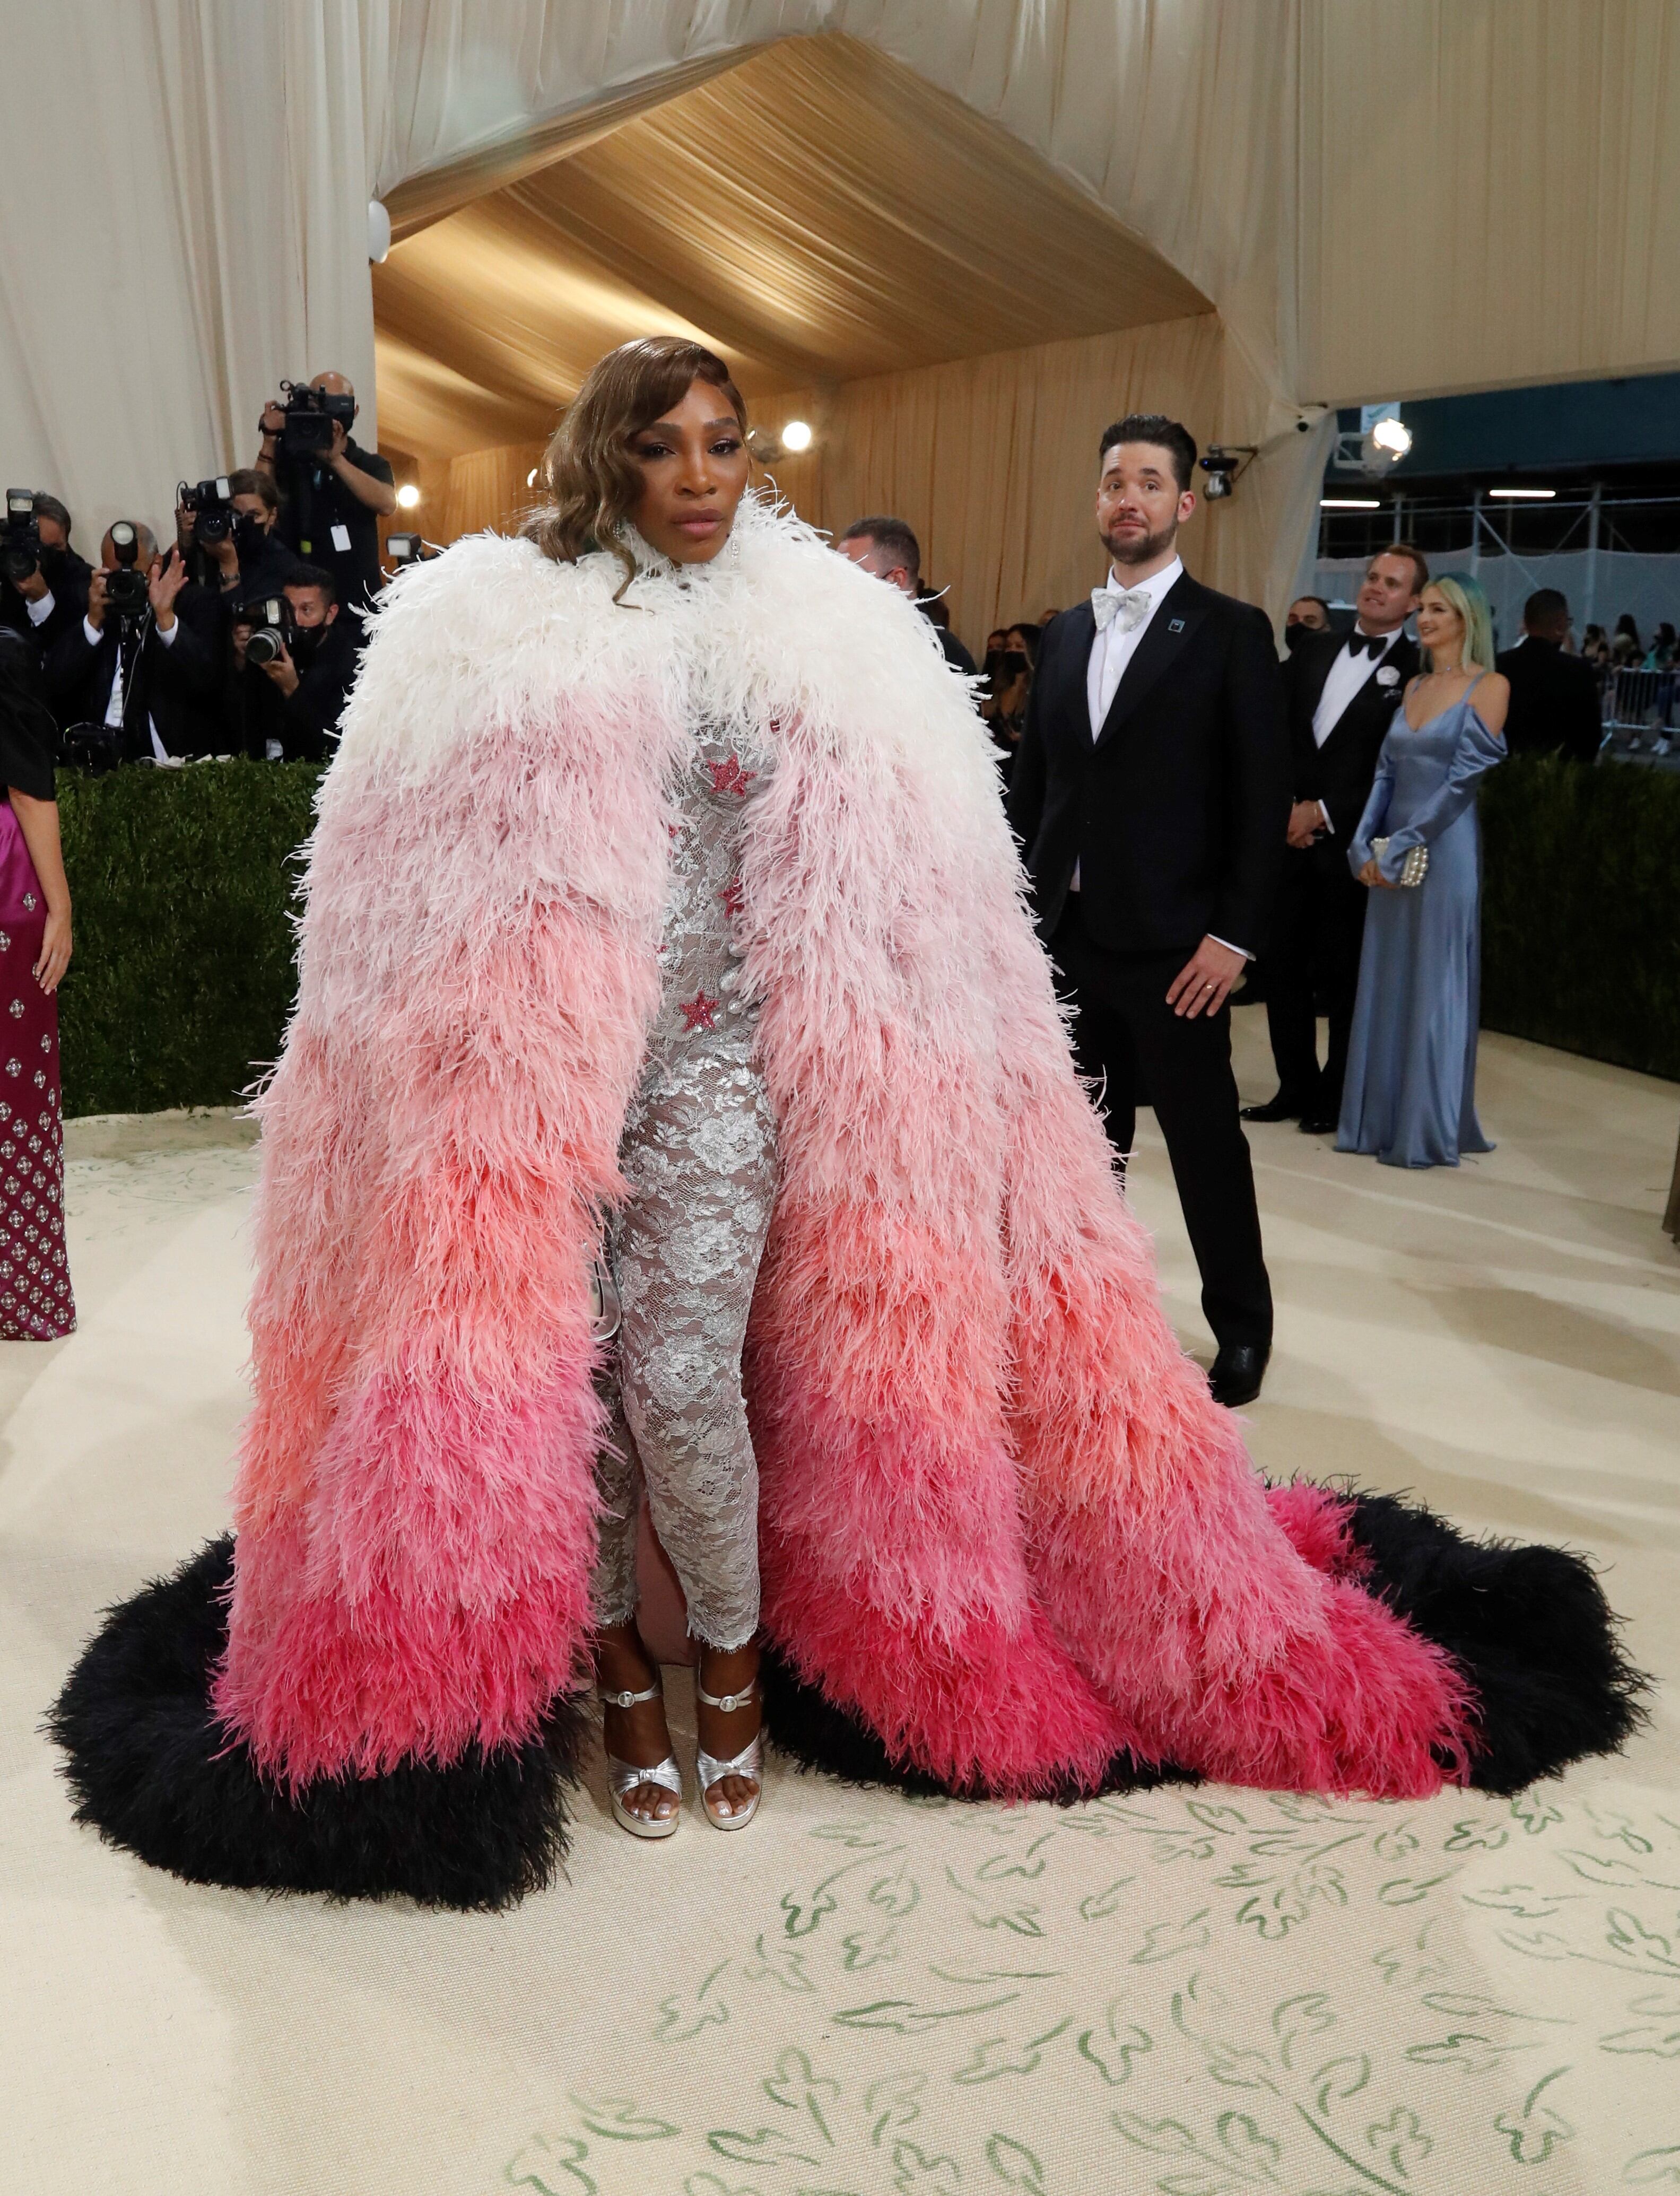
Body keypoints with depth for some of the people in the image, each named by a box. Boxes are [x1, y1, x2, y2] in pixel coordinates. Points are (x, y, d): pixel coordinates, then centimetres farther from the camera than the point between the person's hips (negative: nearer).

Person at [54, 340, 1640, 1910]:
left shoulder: (823, 640, 6)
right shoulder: (495, 631, 4)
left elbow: (890, 903, 7)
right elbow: (436, 899, 4)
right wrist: (488, 1058, -3)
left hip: (719, 1069, -1)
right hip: (541, 1073, 1)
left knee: (685, 1382, -8)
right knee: (559, 1371, 3)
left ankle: (734, 1655, 19)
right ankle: (615, 1659, 25)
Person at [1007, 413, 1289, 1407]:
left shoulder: (1232, 633, -5)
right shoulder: (1066, 634, 12)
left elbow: (1264, 799, -8)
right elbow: (1034, 782, 13)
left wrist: (1233, 936, -13)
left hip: (1171, 946, -5)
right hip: (1068, 936, 5)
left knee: (1206, 1142, 6)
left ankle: (1243, 1324, 23)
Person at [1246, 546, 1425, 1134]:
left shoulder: (1416, 673, -4)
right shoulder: (1314, 650, 12)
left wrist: (1323, 812, -12)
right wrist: (1285, 805, -4)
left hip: (1351, 843, -4)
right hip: (1291, 835, 5)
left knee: (1344, 977, 6)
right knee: (1283, 969, 8)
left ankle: (1337, 1097, 19)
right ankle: (1296, 1087, 20)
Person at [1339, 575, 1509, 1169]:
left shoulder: (1489, 686, -5)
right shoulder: (1413, 686, 14)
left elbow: (1464, 778, -13)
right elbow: (1386, 773, 10)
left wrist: (1403, 848, -15)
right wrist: (1366, 846, -2)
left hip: (1444, 851, -7)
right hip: (1390, 854, 7)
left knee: (1433, 990, -1)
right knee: (1384, 984, 9)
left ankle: (1428, 1130, 7)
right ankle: (1378, 1119, 17)